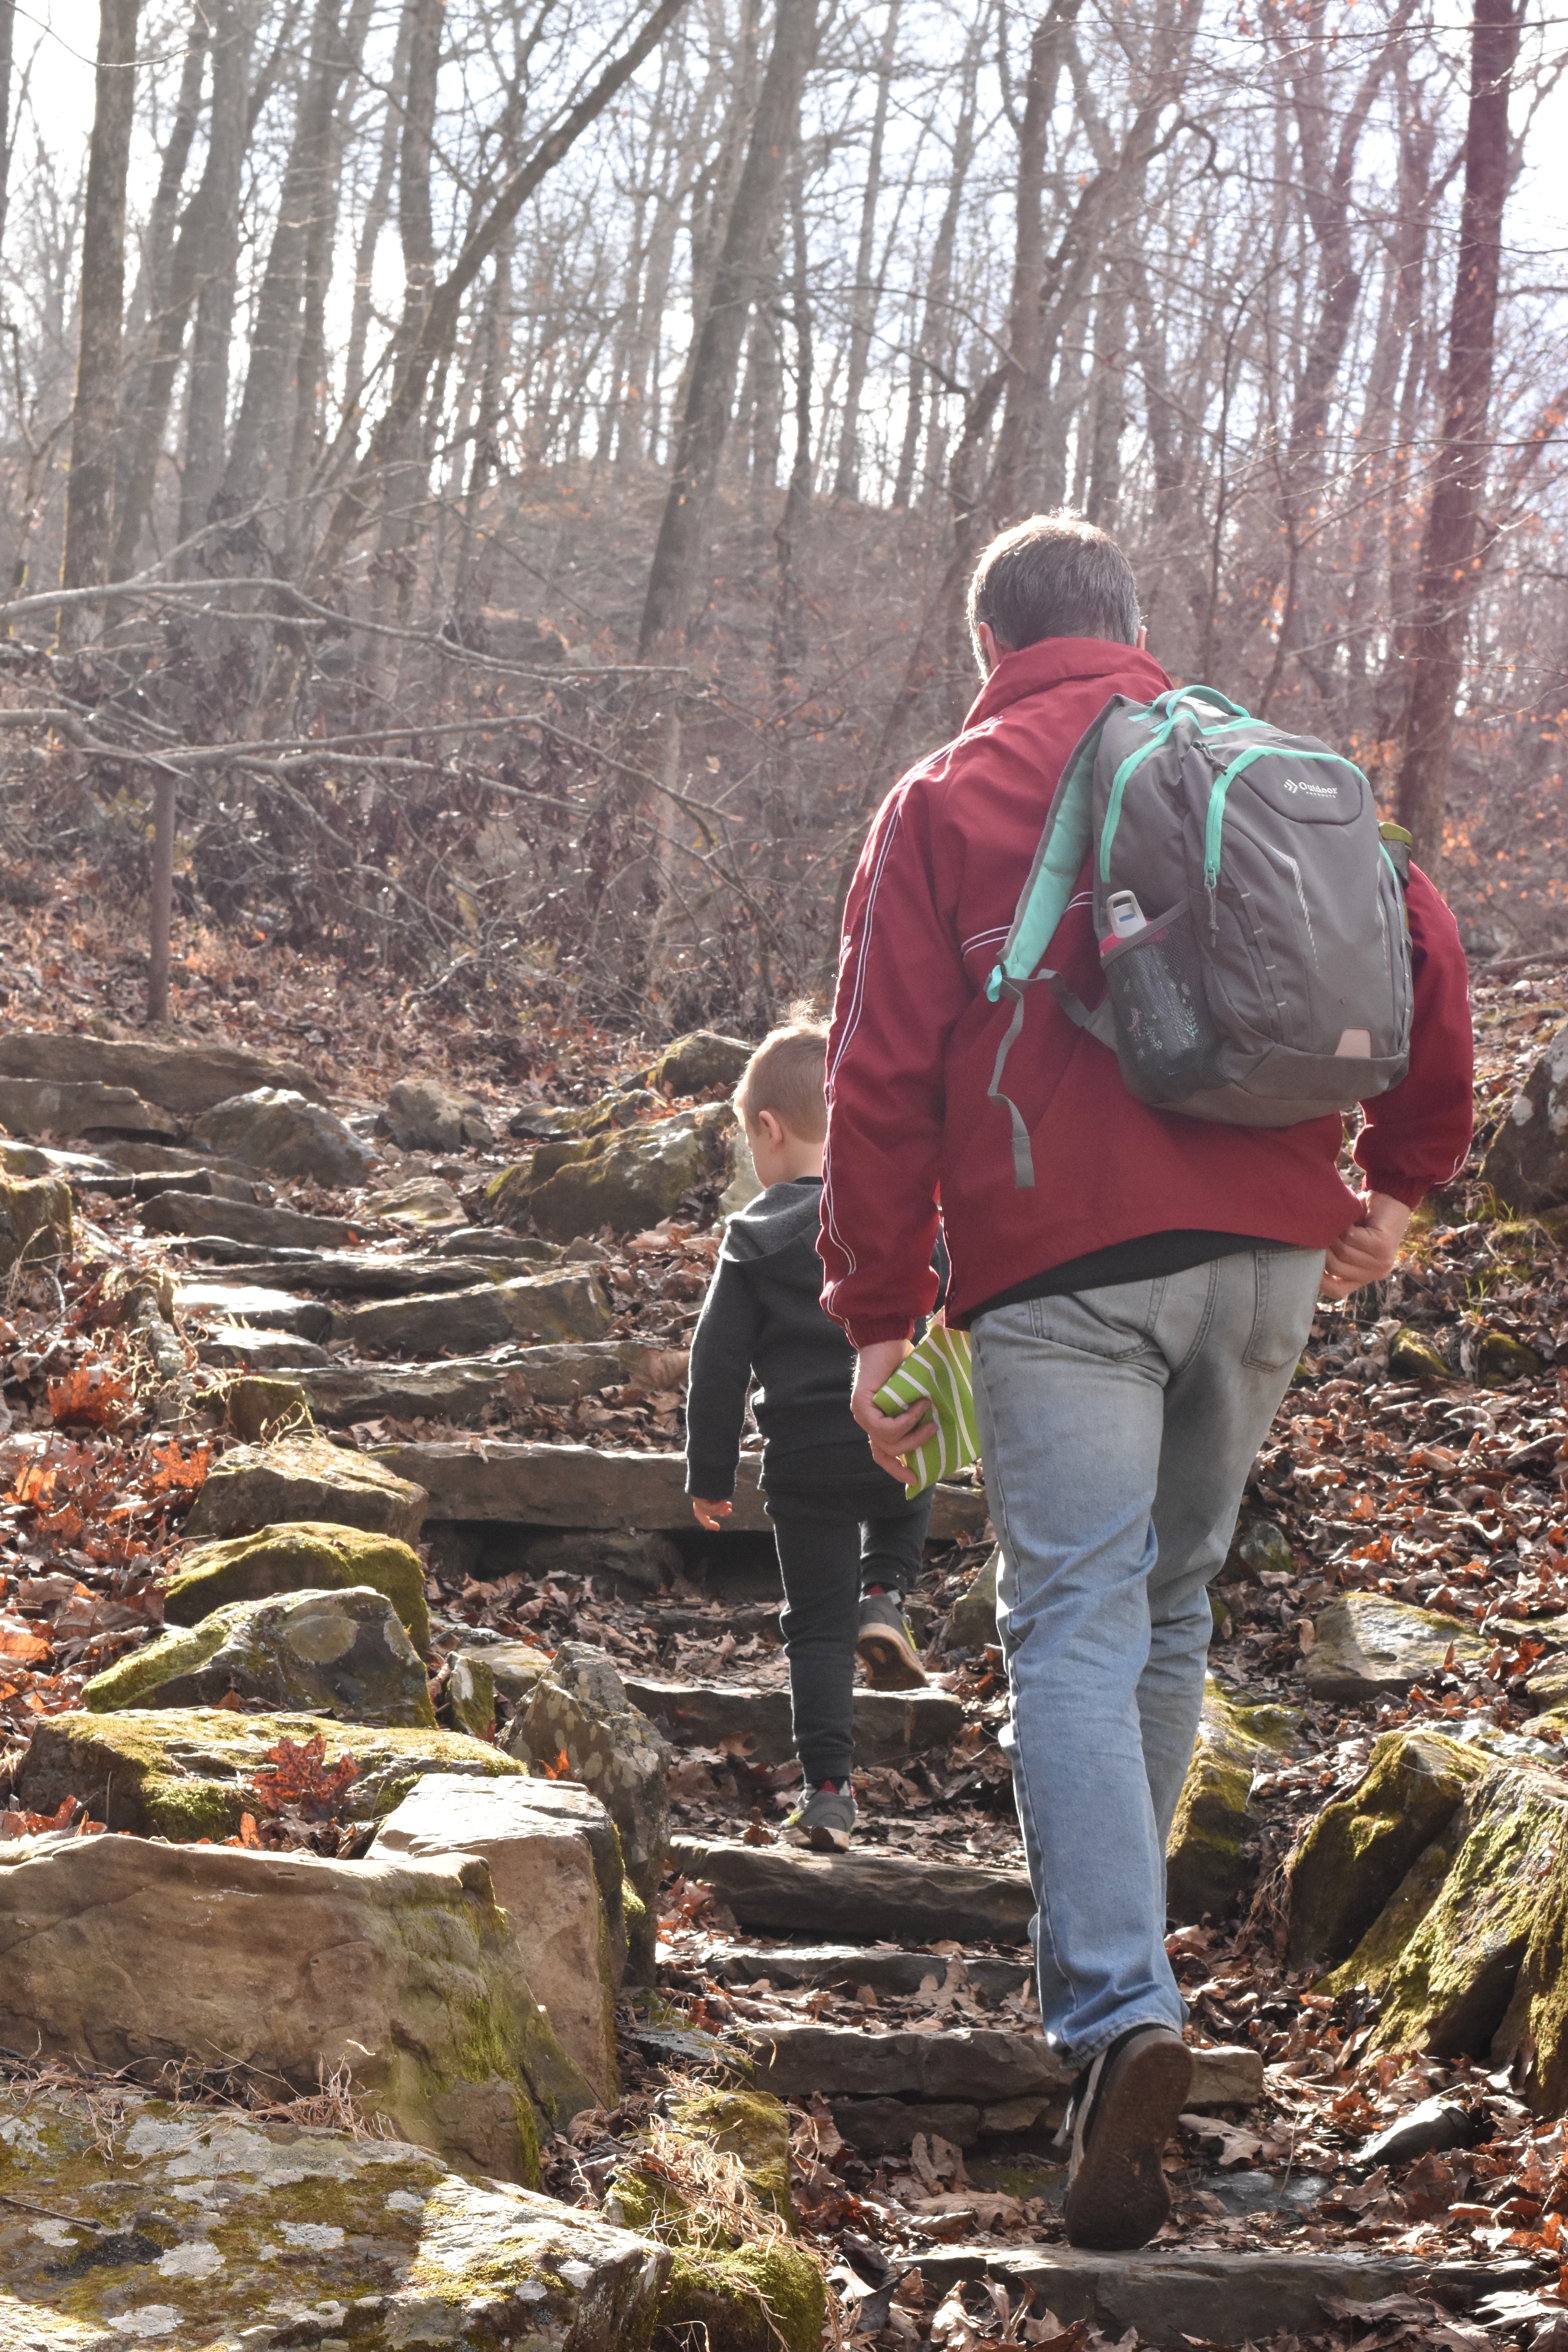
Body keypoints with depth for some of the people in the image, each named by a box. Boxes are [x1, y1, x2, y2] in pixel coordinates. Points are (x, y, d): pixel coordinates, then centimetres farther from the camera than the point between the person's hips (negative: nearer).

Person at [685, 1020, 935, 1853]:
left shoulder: (753, 1238, -2)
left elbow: (718, 1364, -2)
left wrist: (710, 1474, 7)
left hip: (803, 1459, -1)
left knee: (817, 1626, 9)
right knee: (907, 1508, 37)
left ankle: (828, 1791, 3)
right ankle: (883, 1598, 11)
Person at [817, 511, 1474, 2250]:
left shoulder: (947, 801, 8)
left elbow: (880, 1073, 1)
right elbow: (1421, 951, 7)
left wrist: (876, 1312, 3)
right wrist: (1402, 1177, 15)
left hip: (1060, 1259, -4)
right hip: (1268, 1253, 4)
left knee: (1074, 1627, -8)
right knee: (1172, 1606, 17)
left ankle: (1122, 2014, -24)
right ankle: (1100, 1946, 27)